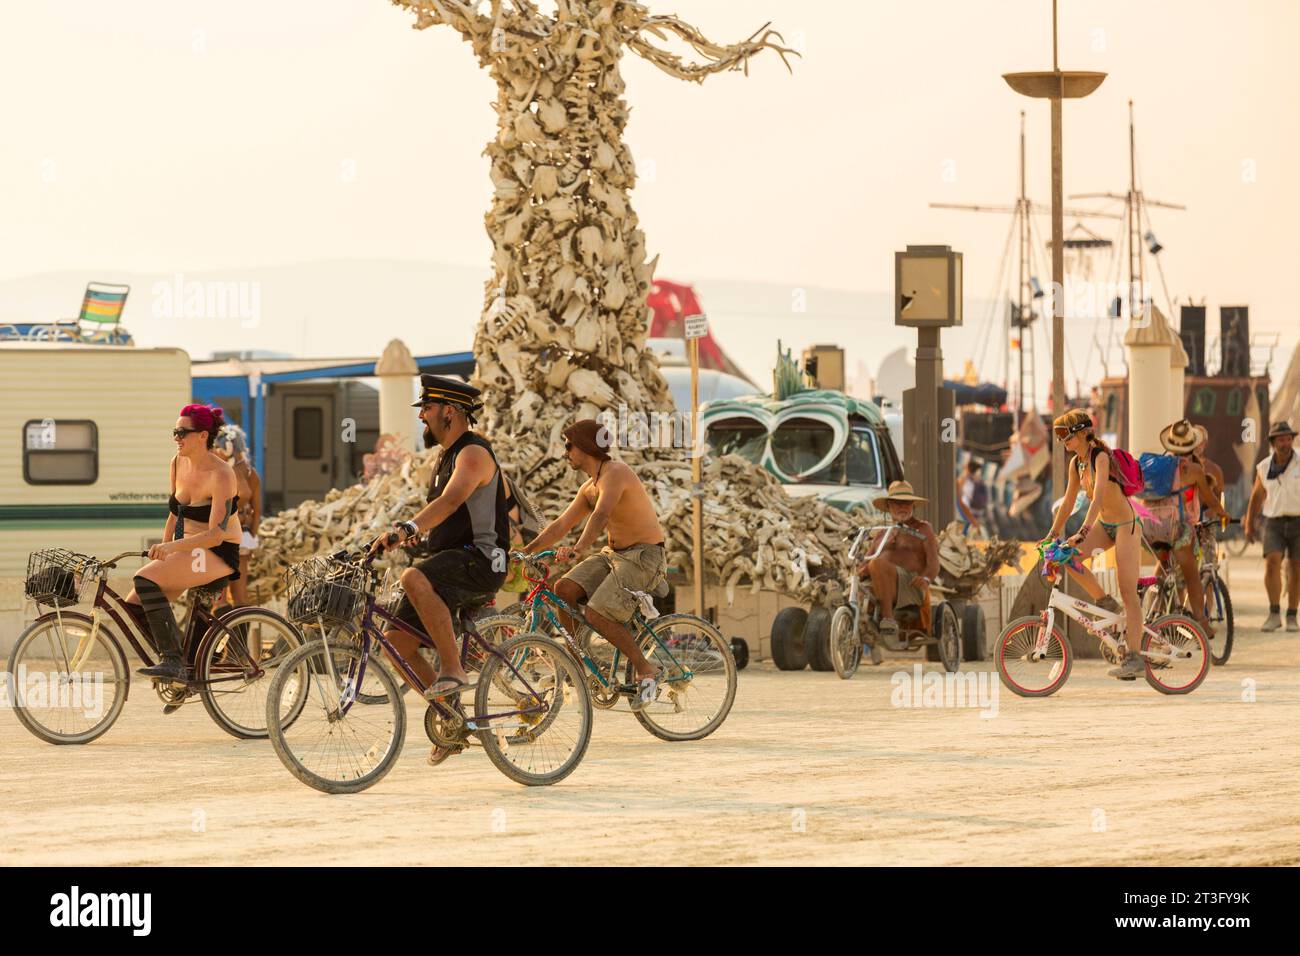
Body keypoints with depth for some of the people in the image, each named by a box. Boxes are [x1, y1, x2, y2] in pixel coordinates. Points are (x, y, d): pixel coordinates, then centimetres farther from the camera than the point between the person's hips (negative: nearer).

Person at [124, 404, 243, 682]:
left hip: (218, 555, -8)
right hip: (187, 551, 8)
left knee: (145, 580, -29)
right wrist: (162, 550, 10)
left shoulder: (220, 475, -19)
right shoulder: (178, 463, 5)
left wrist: (172, 547, -40)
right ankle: (175, 662, 9)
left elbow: (216, 534, -28)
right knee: (133, 605, -7)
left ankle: (173, 661, -30)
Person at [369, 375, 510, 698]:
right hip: (450, 564, 10)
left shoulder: (473, 453, -12)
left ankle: (453, 670, -33)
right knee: (396, 640, 0)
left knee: (414, 579, -37)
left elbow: (451, 501, -30)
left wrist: (406, 529, -44)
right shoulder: (448, 456, 20)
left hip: (479, 562, -10)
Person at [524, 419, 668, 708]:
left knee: (596, 614, -22)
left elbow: (601, 515, -34)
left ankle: (647, 671, -10)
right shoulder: (589, 488, 12)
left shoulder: (614, 473, -17)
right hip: (612, 554, 9)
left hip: (644, 557, -9)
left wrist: (579, 550, -47)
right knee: (564, 589, -10)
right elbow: (560, 526, 16)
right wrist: (524, 552, 8)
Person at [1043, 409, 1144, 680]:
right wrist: (1053, 533, 10)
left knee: (1128, 592, -10)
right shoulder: (1076, 463, 4)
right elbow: (1068, 501, 12)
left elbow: (1097, 497, -30)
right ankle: (1105, 603, 3)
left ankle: (1133, 657, -11)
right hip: (1104, 524, 8)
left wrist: (1083, 531, -38)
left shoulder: (1100, 457, -19)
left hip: (1125, 525, -8)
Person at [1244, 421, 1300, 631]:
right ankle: (1274, 614, -13)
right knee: (1271, 563, -16)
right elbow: (1257, 496, 17)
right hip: (1274, 522, 1)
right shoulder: (1264, 468, 6)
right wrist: (1249, 524, 18)